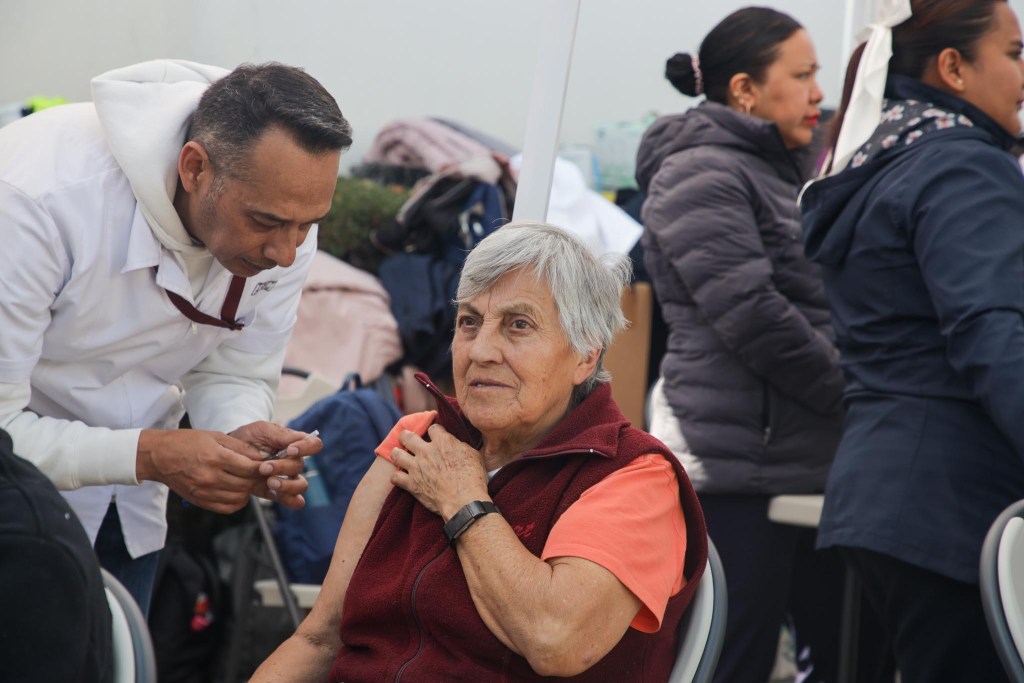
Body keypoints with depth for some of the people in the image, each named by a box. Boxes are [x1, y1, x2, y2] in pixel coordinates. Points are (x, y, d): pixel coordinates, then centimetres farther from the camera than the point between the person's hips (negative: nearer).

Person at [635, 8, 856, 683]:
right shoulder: (699, 175, -9)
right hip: (737, 467, -9)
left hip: (809, 464, 9)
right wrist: (854, 395, -10)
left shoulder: (781, 174, 20)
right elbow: (753, 316, -17)